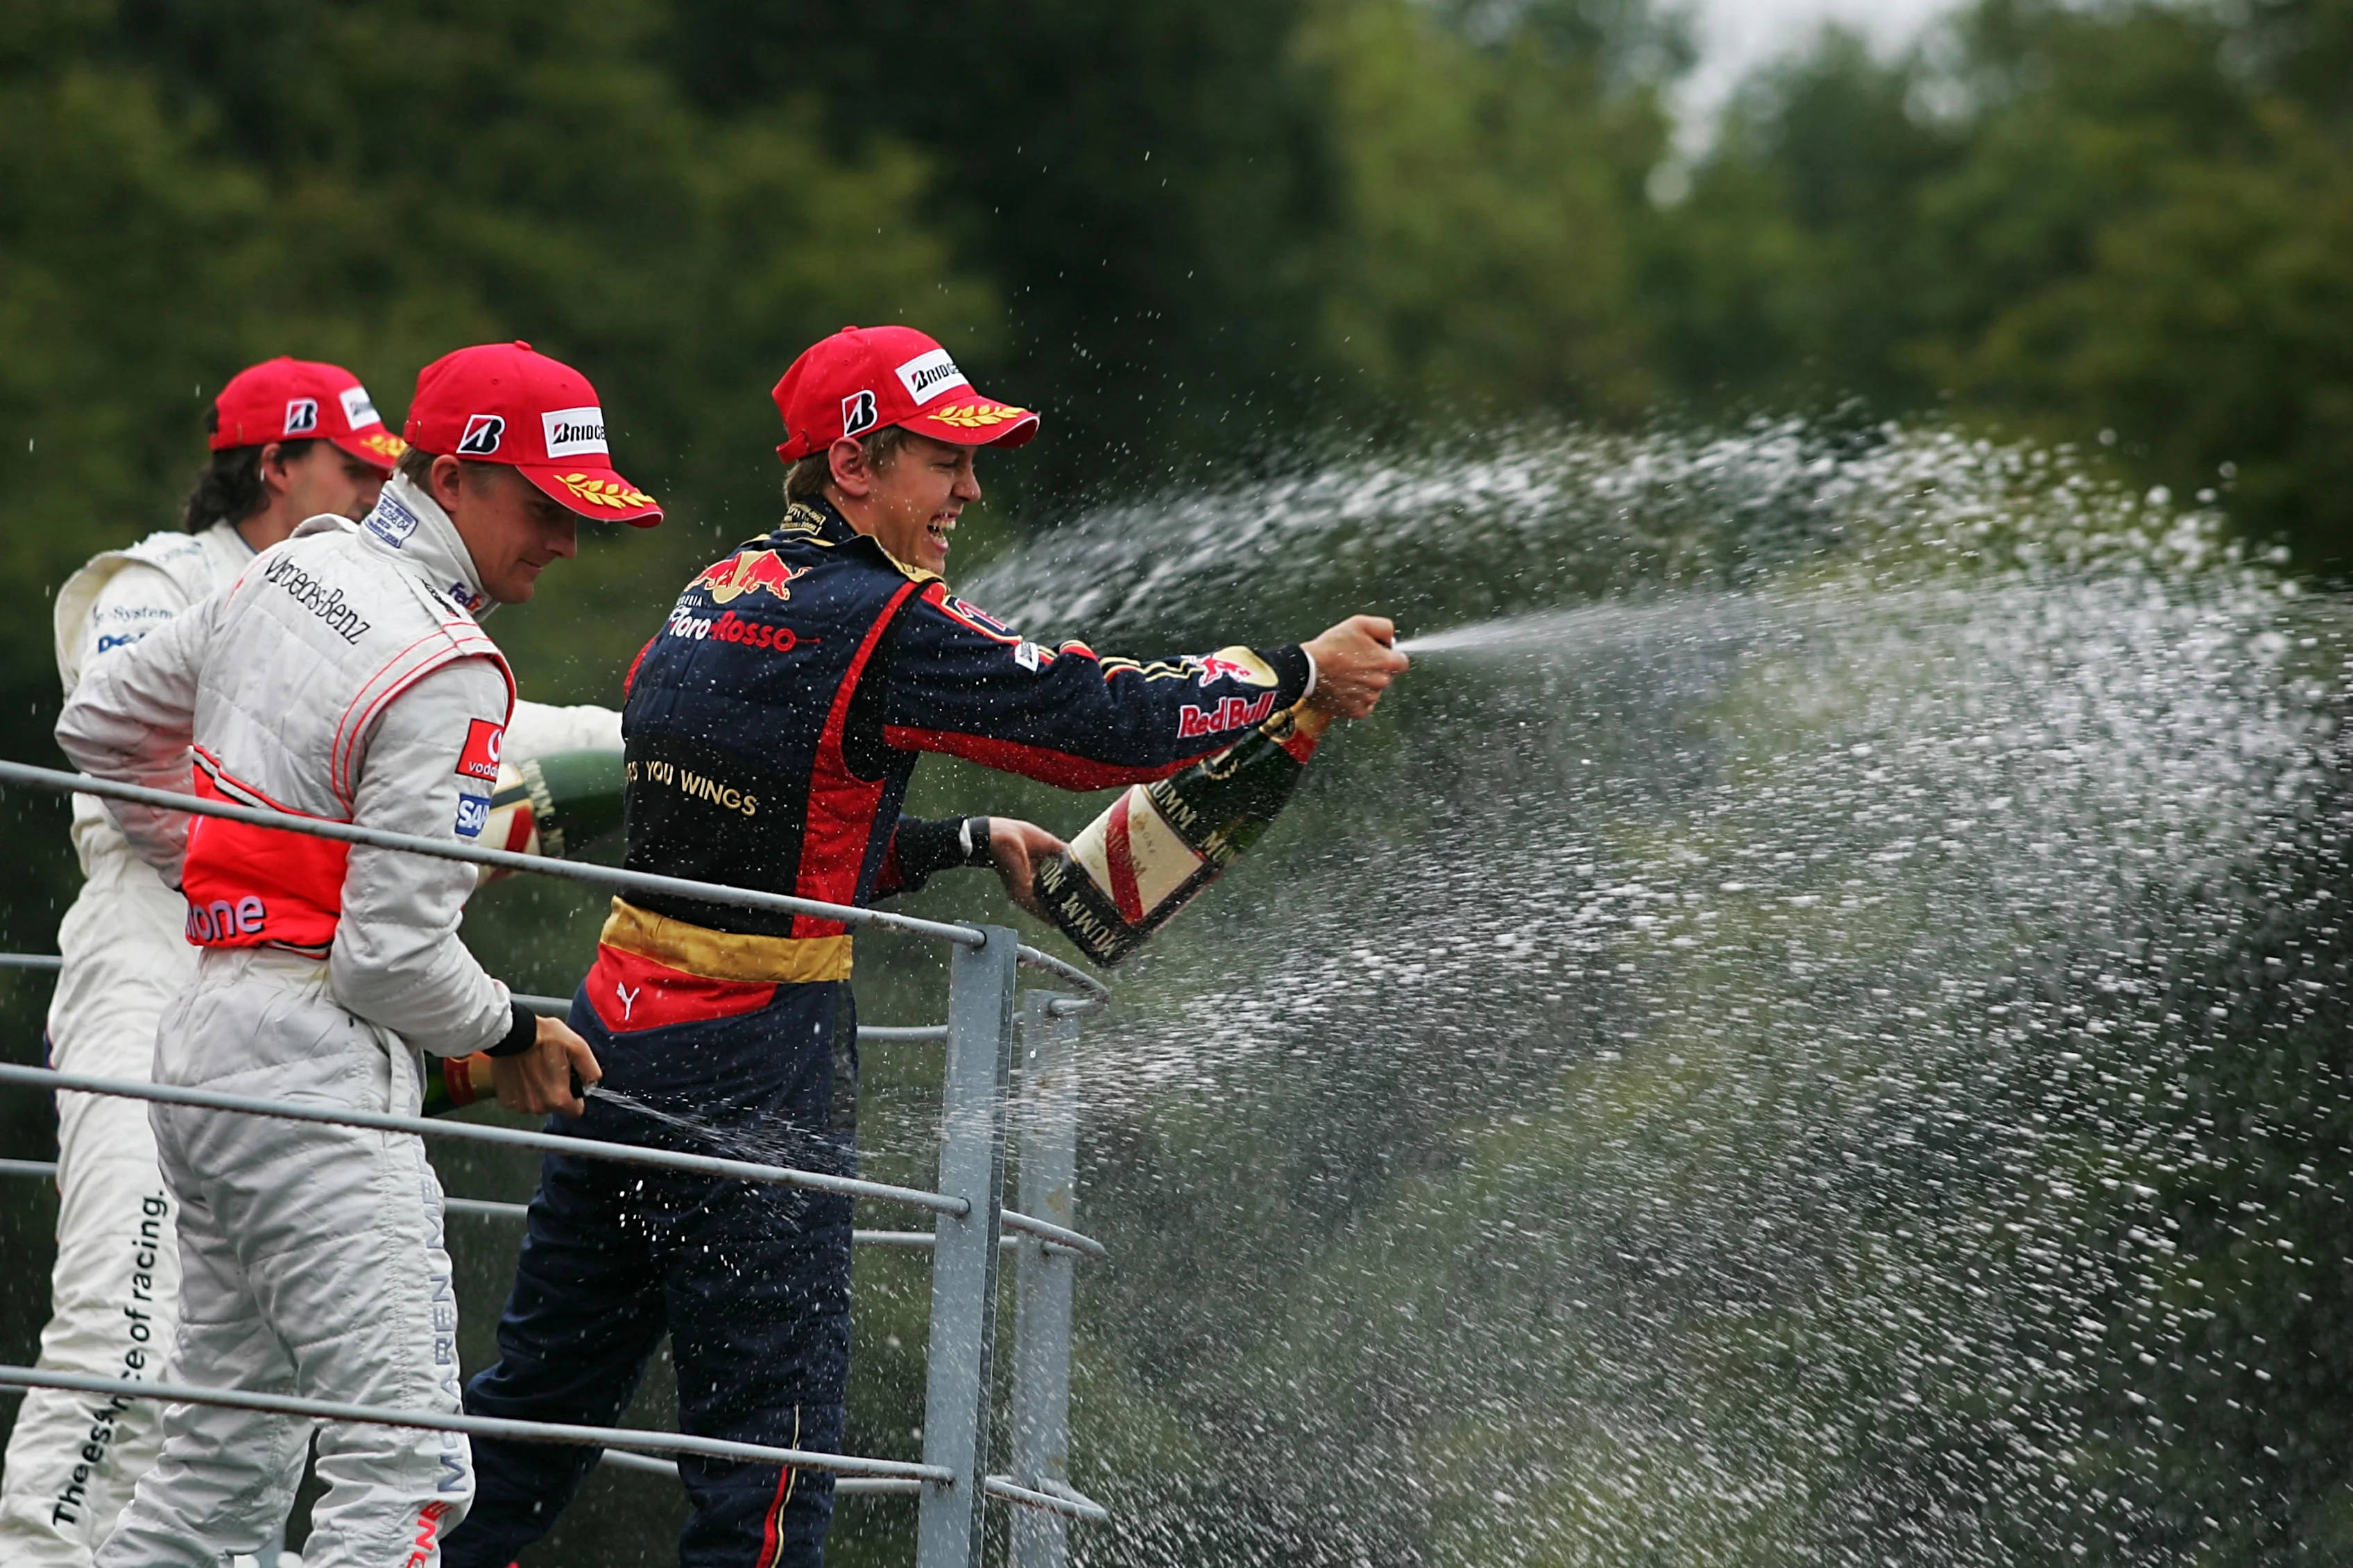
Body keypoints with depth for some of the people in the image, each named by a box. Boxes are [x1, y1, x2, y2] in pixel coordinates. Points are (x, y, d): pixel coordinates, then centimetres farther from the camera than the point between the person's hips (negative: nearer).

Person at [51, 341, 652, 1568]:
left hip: (206, 1039, 10)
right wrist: (511, 1037, 0)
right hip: (319, 1065, -10)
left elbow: (102, 723, 24)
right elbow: (392, 955, -18)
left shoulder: (291, 573, 10)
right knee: (403, 1466, -13)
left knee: (224, 1463, 15)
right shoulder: (447, 678, -16)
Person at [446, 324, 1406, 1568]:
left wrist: (969, 844, 20)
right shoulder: (879, 625, -15)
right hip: (752, 1076, -9)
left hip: (620, 1031, 9)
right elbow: (1102, 722, -13)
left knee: (548, 1375, 17)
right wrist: (1300, 674, -1)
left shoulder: (720, 595, 11)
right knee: (769, 1423, -2)